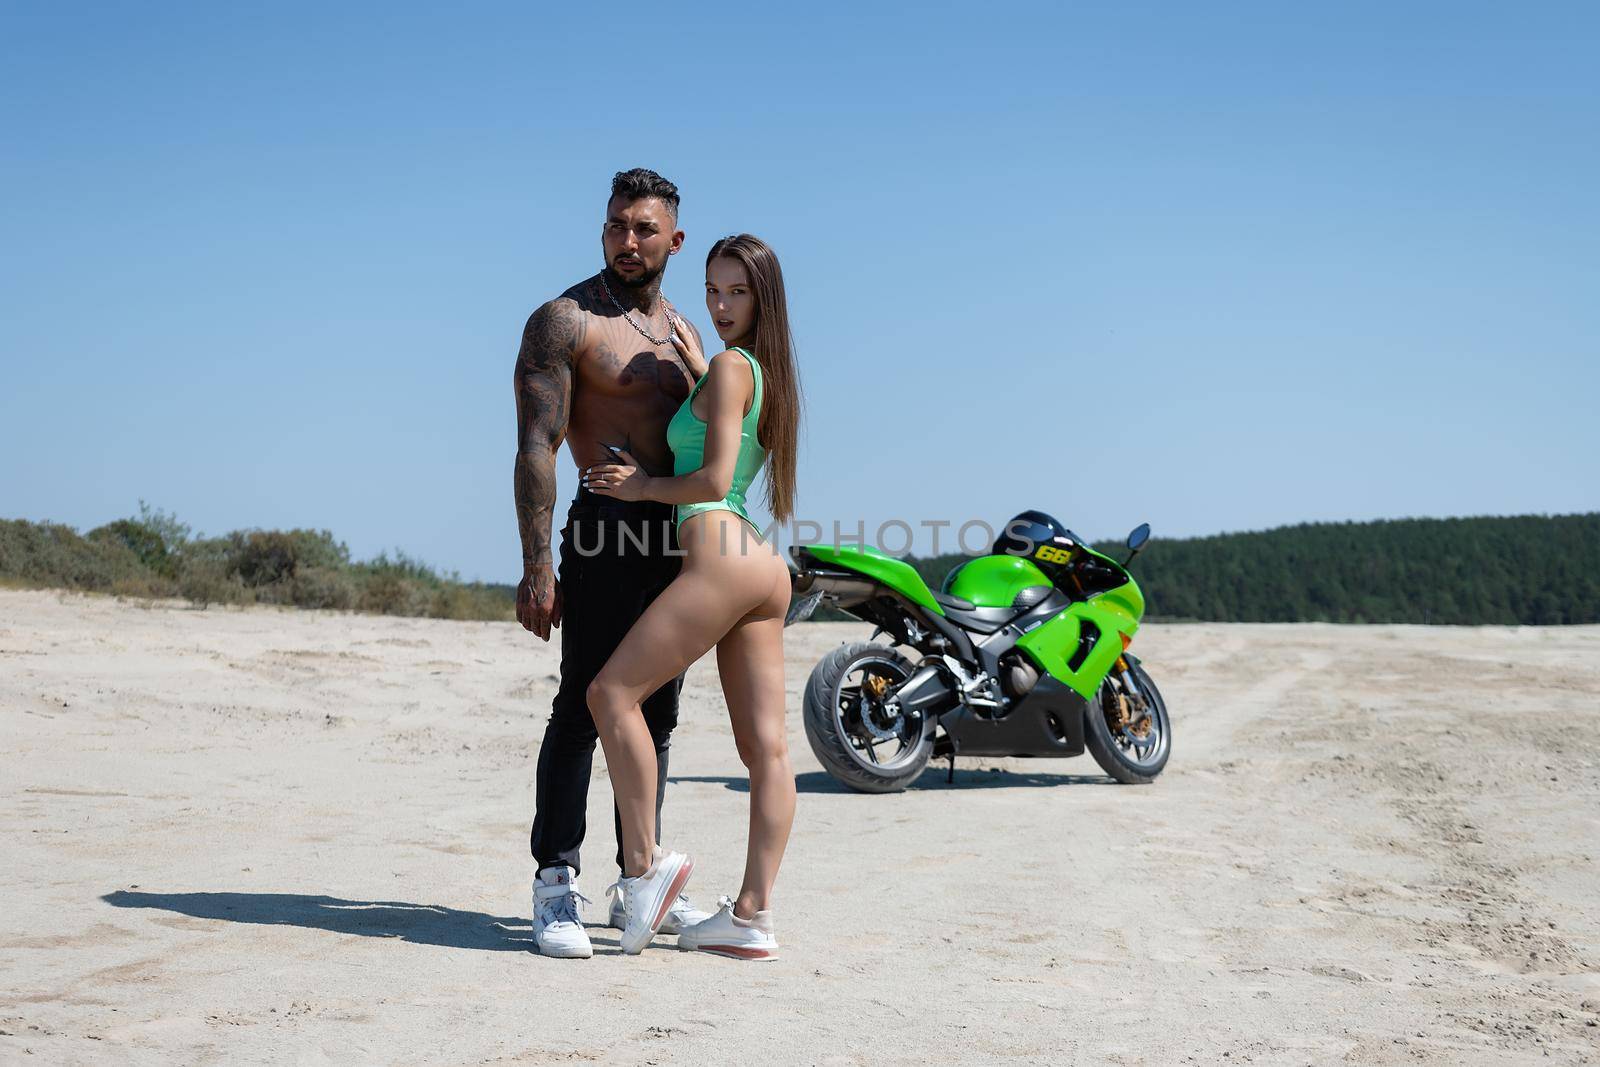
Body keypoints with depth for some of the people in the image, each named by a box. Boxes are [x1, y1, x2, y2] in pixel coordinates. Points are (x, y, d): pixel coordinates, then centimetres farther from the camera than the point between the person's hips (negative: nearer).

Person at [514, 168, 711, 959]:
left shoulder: (682, 333, 18)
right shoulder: (565, 321, -4)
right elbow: (536, 447, -12)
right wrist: (536, 568, -20)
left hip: (677, 537, 7)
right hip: (608, 532, -7)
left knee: (655, 715, 10)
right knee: (583, 708, -8)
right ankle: (555, 884, -3)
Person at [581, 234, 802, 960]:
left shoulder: (731, 365, -6)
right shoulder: (767, 373, 21)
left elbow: (715, 479, -13)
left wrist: (643, 488, 1)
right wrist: (694, 367, 42)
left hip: (721, 557, -9)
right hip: (764, 569, 9)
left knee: (613, 690, -3)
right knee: (765, 744, 2)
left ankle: (643, 865, -6)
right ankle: (752, 916, 3)